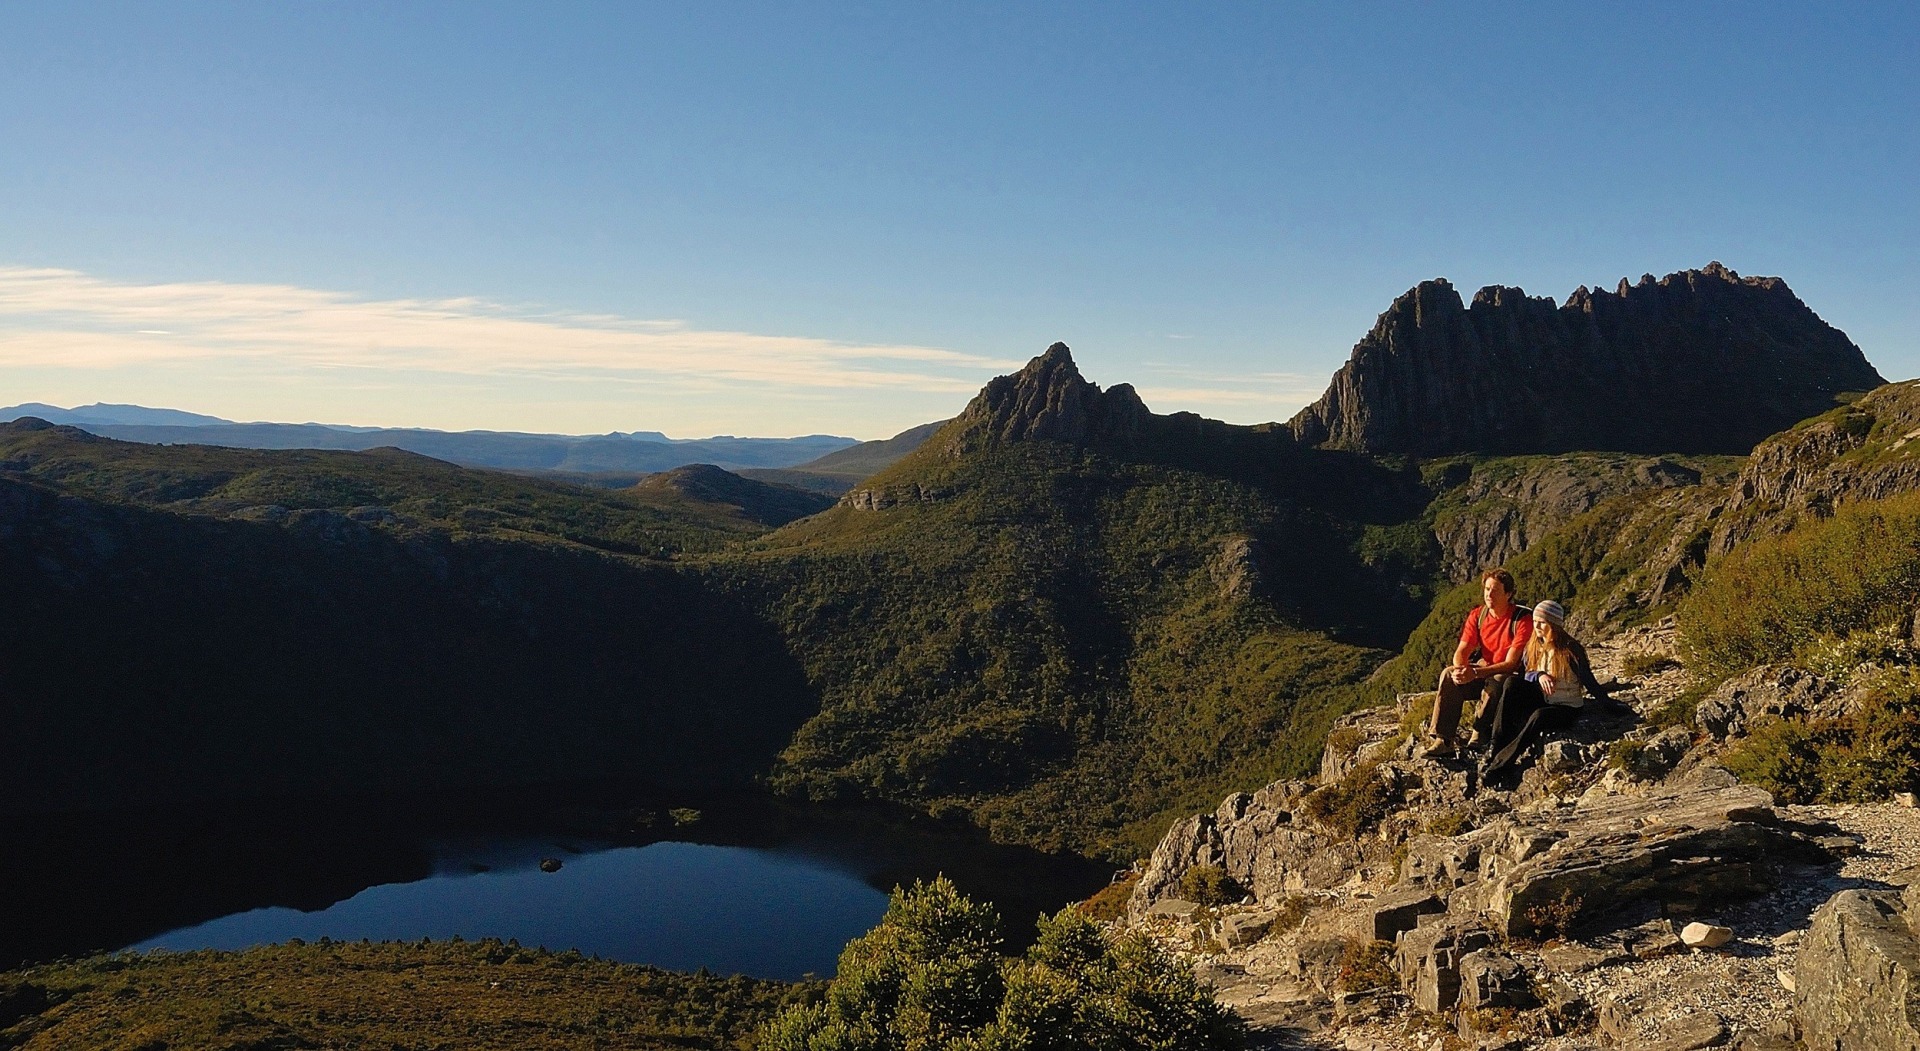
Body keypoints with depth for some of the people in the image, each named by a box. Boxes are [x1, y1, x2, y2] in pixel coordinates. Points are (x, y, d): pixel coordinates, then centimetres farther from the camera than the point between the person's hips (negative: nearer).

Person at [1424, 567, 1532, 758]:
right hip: (1483, 671, 5)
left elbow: (1510, 664, -23)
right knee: (1449, 674, -23)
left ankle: (1479, 736, -25)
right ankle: (1443, 740, -28)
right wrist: (1459, 669, -30)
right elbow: (1462, 651, -5)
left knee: (1494, 682, -38)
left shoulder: (1522, 620, -17)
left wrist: (1475, 673, -35)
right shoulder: (1478, 615, 0)